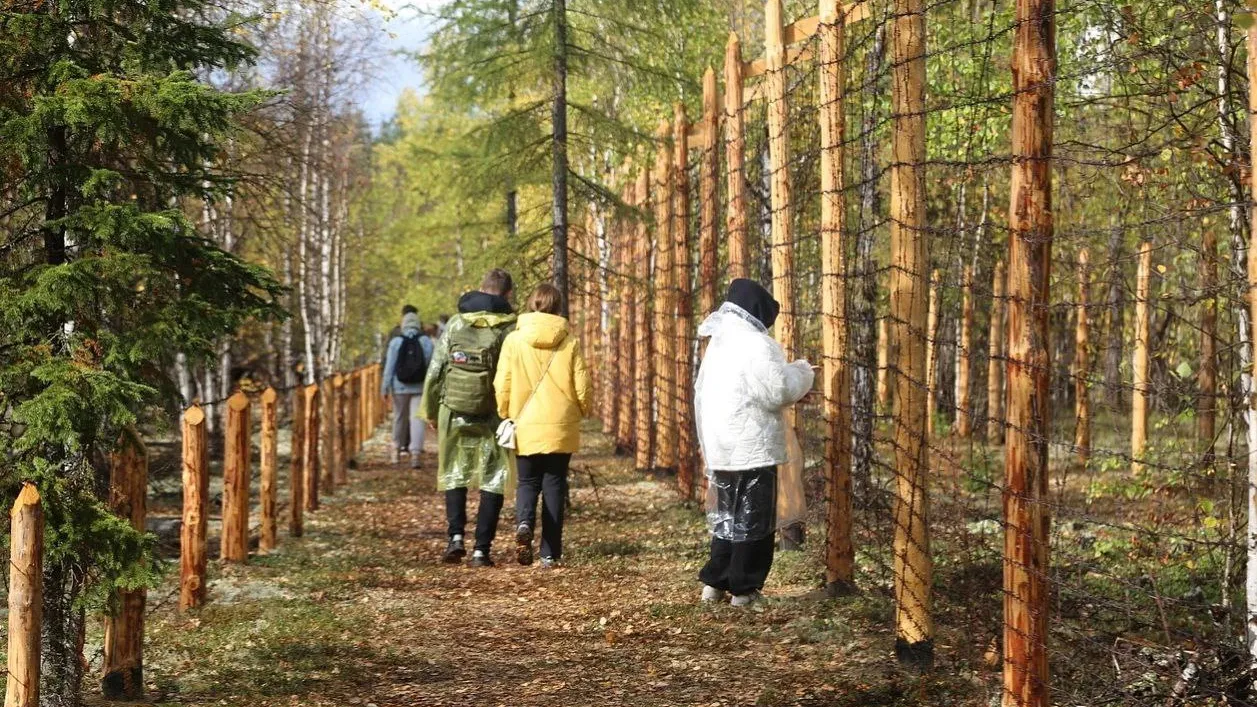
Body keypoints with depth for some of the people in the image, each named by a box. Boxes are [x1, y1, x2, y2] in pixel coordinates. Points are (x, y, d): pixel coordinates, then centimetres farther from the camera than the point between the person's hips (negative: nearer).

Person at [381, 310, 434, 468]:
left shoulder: (396, 341, -3)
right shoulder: (426, 341, -1)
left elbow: (389, 365, -4)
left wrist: (385, 386, 0)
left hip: (400, 386, 1)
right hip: (420, 386, -1)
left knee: (400, 417, 16)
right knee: (417, 418, -5)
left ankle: (397, 449, 28)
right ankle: (416, 452, -19)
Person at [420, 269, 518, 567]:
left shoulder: (456, 323, 2)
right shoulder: (511, 328, -4)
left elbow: (435, 370, 3)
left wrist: (430, 410, 13)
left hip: (454, 412, 1)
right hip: (494, 416, -1)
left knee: (455, 475, 16)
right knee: (492, 481, 7)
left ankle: (456, 535, -2)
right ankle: (482, 549, 2)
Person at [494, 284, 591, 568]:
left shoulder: (514, 340, -5)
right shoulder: (568, 342, -3)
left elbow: (502, 384, -5)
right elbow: (582, 386, -2)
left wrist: (505, 416, 11)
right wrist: (580, 412, 18)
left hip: (526, 426, 0)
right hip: (561, 427, 0)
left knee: (528, 482, 13)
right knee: (554, 485, 9)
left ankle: (524, 522, -18)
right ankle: (550, 553, 7)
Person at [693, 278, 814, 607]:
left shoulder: (718, 344, 12)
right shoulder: (757, 344, -16)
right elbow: (778, 391, -16)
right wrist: (803, 373, 3)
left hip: (720, 446, 8)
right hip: (753, 447, -8)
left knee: (725, 515, 17)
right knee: (753, 518, 1)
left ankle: (715, 582, 18)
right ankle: (744, 588, 5)